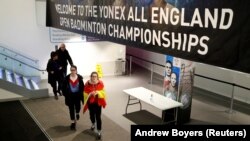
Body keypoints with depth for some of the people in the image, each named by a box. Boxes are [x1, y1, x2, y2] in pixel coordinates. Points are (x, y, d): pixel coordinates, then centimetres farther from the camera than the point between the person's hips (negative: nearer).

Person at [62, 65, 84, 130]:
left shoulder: (80, 78, -10)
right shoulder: (67, 78, -11)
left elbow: (82, 87, -4)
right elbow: (64, 87, -4)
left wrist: (81, 95, -8)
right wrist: (65, 95, -10)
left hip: (77, 96, 0)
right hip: (70, 96, 0)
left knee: (78, 107, 12)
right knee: (71, 109, 9)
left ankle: (77, 113, 51)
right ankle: (73, 122, 24)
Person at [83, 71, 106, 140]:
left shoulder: (100, 83, -11)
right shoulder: (87, 84, -11)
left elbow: (103, 92, -7)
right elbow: (85, 94, -6)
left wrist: (97, 92, -25)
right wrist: (90, 94, -25)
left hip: (98, 102, -2)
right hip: (90, 102, 2)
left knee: (98, 117, -3)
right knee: (92, 114, 20)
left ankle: (99, 132, 7)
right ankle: (93, 124, 52)